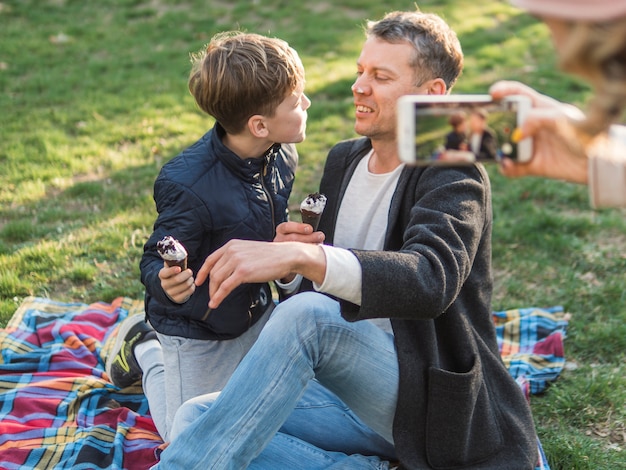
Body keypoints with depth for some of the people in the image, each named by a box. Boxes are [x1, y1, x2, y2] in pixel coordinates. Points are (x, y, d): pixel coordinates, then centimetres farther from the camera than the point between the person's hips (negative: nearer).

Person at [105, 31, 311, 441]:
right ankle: (146, 350, 30)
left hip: (256, 312, 6)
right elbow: (155, 264, -26)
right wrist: (166, 285, -46)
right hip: (196, 330, -6)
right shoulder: (190, 187, -34)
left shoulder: (282, 156, -11)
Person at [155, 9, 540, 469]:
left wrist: (302, 257, -45)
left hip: (430, 400, -7)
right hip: (351, 388, 7)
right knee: (197, 419, -13)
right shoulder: (343, 160, 11)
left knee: (310, 314, -35)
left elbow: (431, 279, -33)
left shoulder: (455, 176, -12)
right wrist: (292, 252, -8)